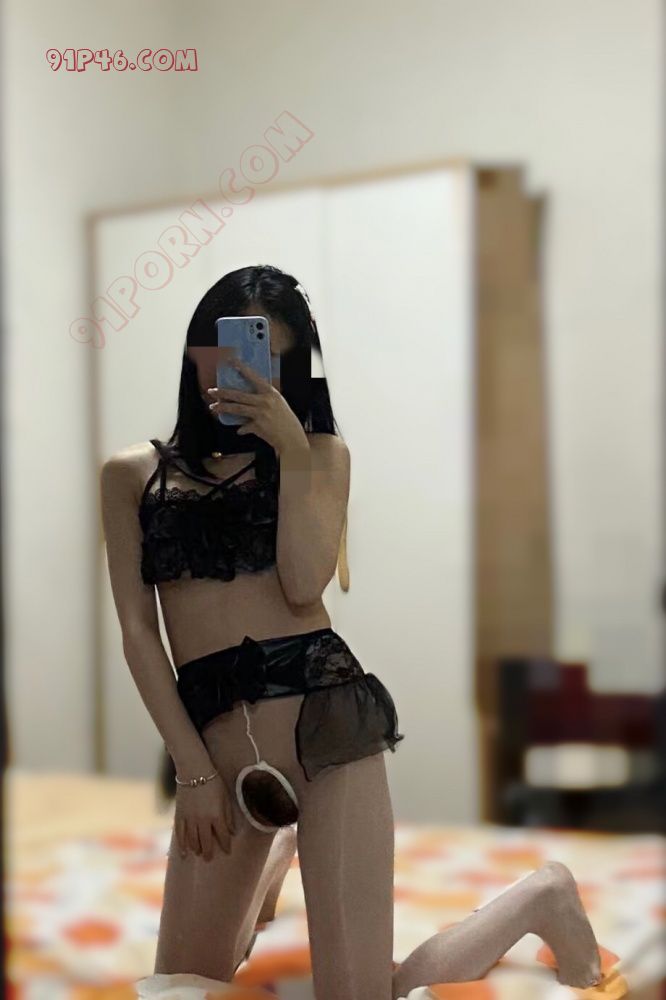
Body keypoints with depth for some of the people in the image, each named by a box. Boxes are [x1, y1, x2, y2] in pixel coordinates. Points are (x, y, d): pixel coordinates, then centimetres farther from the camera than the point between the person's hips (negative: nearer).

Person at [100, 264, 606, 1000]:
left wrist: (291, 452, -11)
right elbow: (137, 630, 4)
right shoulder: (131, 473, 11)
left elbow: (304, 586, -6)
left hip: (324, 713, -3)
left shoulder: (321, 451, 10)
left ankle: (538, 900, 22)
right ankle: (277, 852, 42)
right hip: (213, 737, 3)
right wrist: (193, 767, -3)